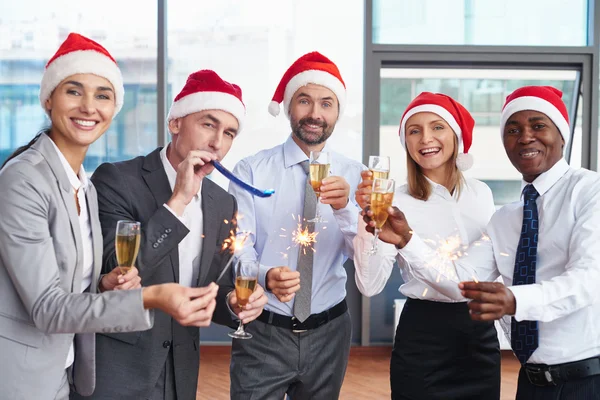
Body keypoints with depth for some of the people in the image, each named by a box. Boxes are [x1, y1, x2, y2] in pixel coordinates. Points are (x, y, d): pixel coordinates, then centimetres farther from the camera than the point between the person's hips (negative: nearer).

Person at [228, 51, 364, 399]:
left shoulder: (354, 176, 1)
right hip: (262, 333, -3)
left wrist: (345, 208, -28)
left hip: (329, 332, 3)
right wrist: (266, 276, -34)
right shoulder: (251, 170, -6)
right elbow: (238, 249, -13)